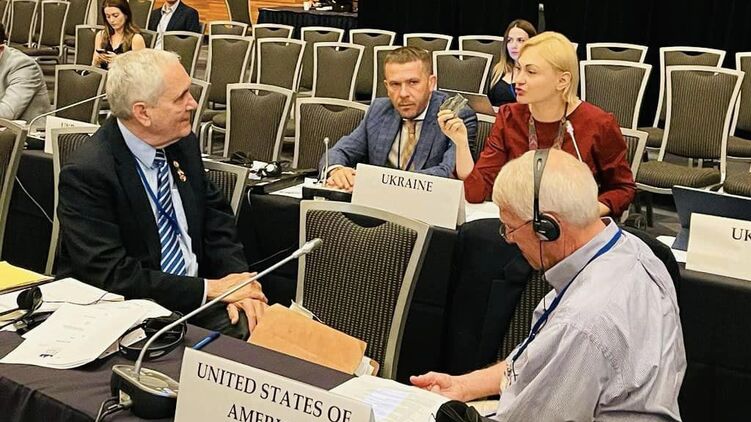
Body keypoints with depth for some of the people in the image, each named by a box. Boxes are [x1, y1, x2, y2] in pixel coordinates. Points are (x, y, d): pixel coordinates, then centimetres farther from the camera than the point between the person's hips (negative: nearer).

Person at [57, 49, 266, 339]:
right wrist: (209, 289, -19)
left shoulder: (183, 143, 3)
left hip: (197, 300, 6)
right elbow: (112, 276, -20)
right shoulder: (86, 172, -17)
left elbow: (215, 219, 11)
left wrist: (237, 282, -8)